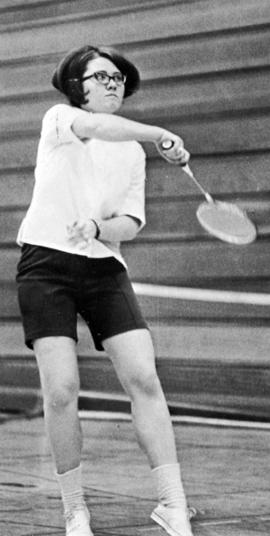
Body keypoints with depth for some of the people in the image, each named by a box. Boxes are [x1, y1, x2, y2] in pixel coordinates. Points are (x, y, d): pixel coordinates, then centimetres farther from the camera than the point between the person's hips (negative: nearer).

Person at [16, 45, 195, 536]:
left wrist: (98, 228, -13)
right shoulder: (58, 120, 4)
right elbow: (98, 127, -19)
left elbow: (131, 224, 7)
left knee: (144, 379, -11)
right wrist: (161, 135, -26)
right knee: (61, 391, -10)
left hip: (104, 268, 3)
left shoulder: (132, 154, 15)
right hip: (46, 263, -3)